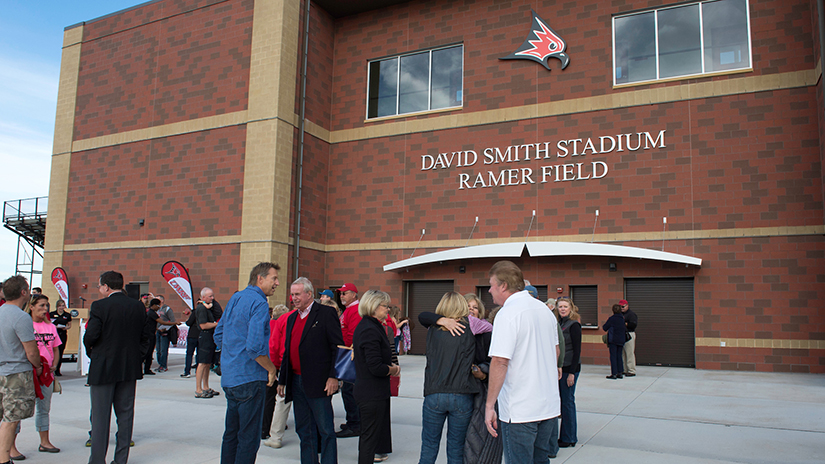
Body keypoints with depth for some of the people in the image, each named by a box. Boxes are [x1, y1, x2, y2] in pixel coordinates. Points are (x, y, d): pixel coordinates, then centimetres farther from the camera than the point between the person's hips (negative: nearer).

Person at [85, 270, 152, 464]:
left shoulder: (99, 306, -12)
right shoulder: (138, 307, 2)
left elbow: (90, 336, -15)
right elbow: (147, 334, 4)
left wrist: (91, 353, 4)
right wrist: (137, 356, 10)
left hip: (103, 368, -4)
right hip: (130, 368, 4)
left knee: (100, 417, 5)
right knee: (125, 414, 12)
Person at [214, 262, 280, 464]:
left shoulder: (234, 299, 11)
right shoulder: (259, 303, -16)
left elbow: (218, 335, 17)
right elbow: (255, 347, -24)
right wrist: (272, 369, -10)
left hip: (229, 377, 9)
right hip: (250, 379, -9)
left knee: (231, 432, 19)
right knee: (249, 437, 0)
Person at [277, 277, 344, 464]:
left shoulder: (326, 313, -5)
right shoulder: (292, 318, 16)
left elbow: (338, 346, -9)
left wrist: (333, 377, -16)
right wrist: (282, 380, 17)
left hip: (318, 384, -7)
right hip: (296, 382, 7)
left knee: (326, 430, 0)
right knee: (304, 431, 13)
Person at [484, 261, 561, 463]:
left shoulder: (507, 313, -17)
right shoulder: (544, 309, 9)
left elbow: (499, 362, -23)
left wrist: (490, 405, -19)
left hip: (520, 411, -8)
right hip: (549, 405, 8)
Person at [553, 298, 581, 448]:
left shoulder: (574, 325, -11)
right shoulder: (559, 324, 11)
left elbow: (577, 350, -14)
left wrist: (572, 373, -17)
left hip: (570, 368, -8)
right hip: (559, 368, 8)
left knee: (567, 401, -2)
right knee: (562, 400, 11)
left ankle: (569, 438, 9)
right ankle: (564, 435, 21)